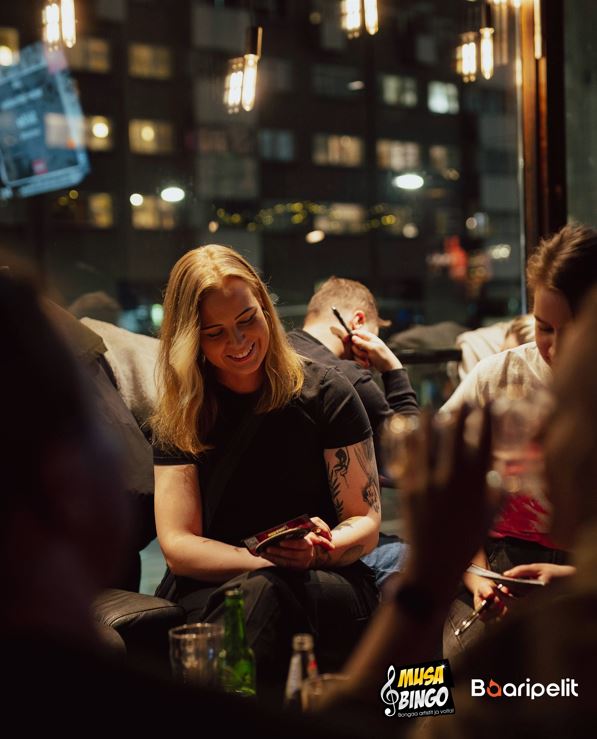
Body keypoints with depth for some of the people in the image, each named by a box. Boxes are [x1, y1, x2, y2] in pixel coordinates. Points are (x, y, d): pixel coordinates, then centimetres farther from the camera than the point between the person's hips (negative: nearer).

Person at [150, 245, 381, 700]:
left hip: (327, 592, 0)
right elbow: (177, 547, -1)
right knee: (258, 588, -38)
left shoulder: (325, 394, 3)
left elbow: (366, 524, 3)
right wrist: (267, 560, -18)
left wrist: (318, 550, -20)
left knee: (263, 593, -38)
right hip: (208, 591, 1)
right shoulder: (179, 419, 7)